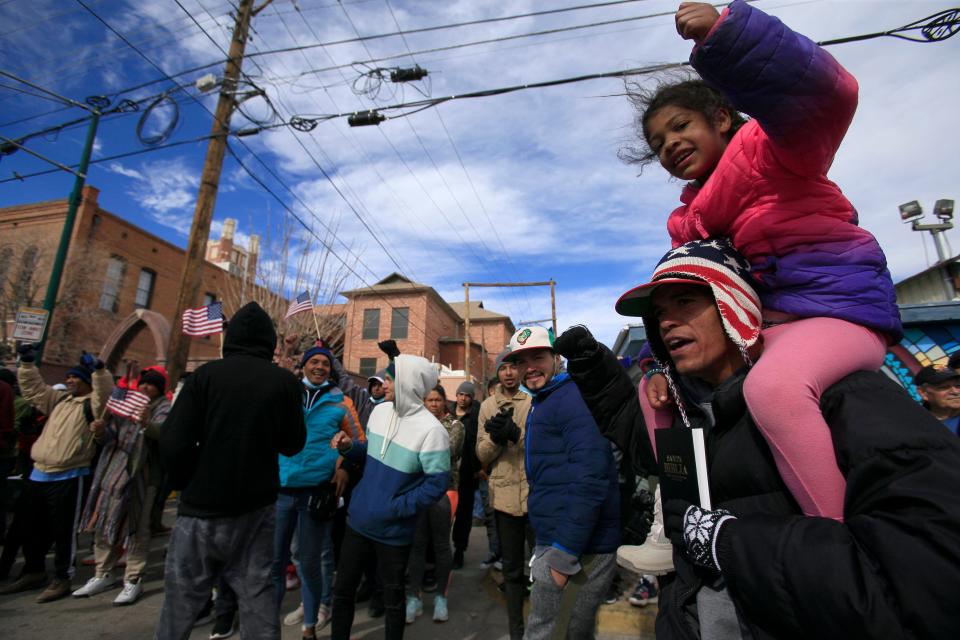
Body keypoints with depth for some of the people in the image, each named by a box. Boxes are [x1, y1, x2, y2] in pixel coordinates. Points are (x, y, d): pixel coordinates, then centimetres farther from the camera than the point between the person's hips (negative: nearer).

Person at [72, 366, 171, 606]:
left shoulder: (163, 408, -6)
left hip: (141, 475, -6)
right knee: (103, 523, 15)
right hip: (113, 471, 7)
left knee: (136, 528, -1)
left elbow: (162, 431, -28)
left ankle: (133, 580, 12)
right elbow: (110, 438, 12)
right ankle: (103, 575, 32)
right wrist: (101, 431, -11)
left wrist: (147, 424, -50)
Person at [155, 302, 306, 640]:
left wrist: (186, 485, 5)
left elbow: (172, 444, -13)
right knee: (258, 597, 12)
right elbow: (293, 444, 1)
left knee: (181, 602, 14)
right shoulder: (285, 381, -5)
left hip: (203, 507, -1)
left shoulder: (206, 374, -9)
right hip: (257, 507, 2)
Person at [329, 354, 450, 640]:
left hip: (393, 529, -6)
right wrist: (349, 447, -6)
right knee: (342, 589, 20)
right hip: (359, 520, 6)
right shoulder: (380, 411, -2)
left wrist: (396, 508, -19)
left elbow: (437, 484, -19)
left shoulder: (431, 430, -23)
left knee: (392, 598, 16)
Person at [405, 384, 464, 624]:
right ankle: (414, 597, 21)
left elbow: (448, 452, -13)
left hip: (443, 489, -2)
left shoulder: (455, 425, 0)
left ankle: (441, 597, 24)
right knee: (417, 544, 7)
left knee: (441, 544, 8)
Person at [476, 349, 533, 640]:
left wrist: (516, 434, -27)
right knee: (512, 569, 18)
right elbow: (482, 454, 4)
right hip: (504, 495, 3)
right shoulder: (488, 406, 5)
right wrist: (496, 437, -17)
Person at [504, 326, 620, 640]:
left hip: (578, 546, -9)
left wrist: (565, 553, -23)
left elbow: (591, 479, -25)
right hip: (554, 540, 9)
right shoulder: (540, 404, 14)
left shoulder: (573, 399, -17)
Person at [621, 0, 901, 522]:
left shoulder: (766, 147, -2)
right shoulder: (685, 221, 15)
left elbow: (826, 96, -25)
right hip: (758, 330, 8)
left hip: (837, 307, -7)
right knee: (657, 387, 9)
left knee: (771, 387, -38)